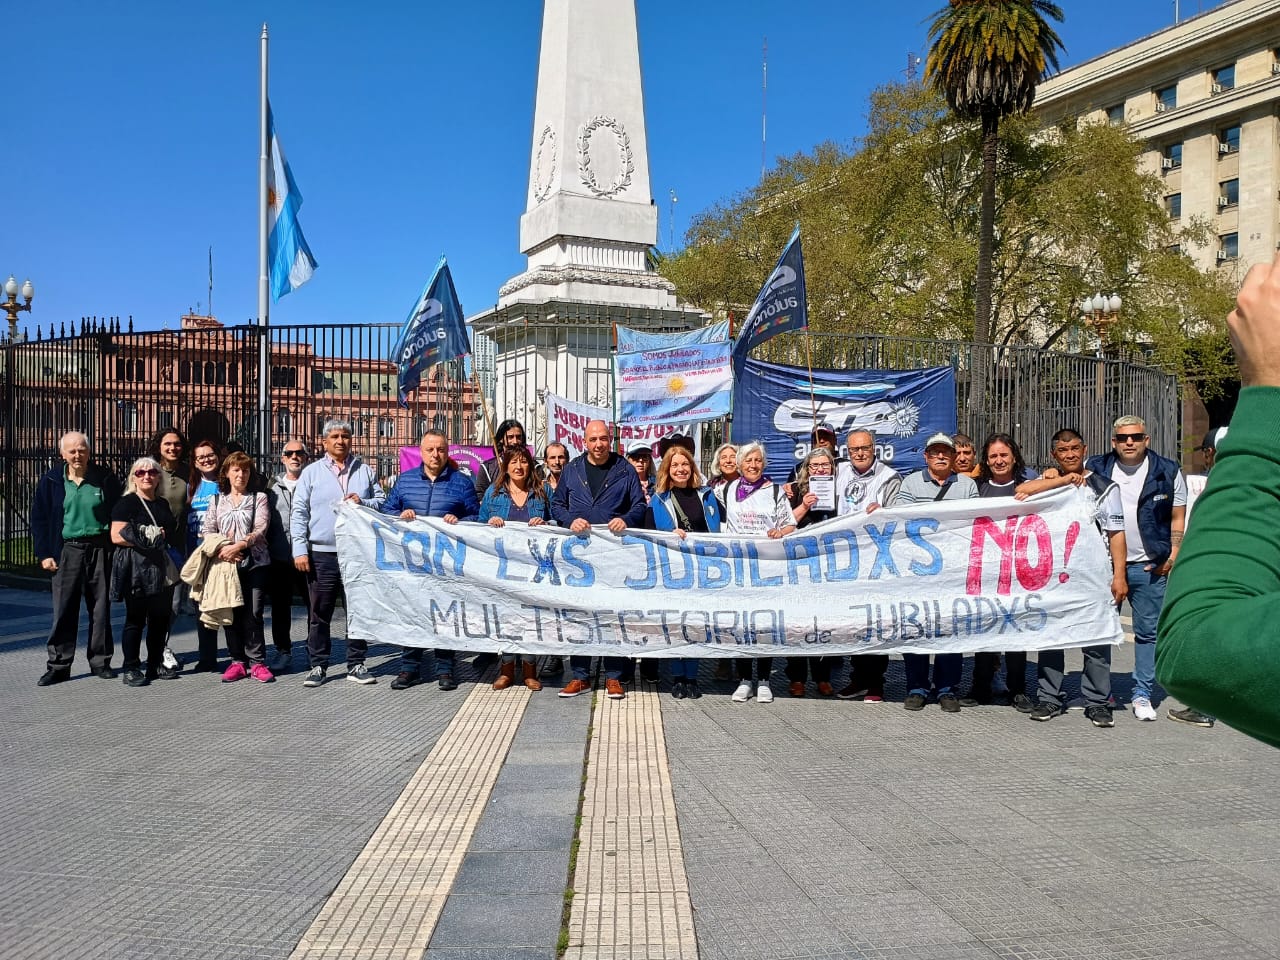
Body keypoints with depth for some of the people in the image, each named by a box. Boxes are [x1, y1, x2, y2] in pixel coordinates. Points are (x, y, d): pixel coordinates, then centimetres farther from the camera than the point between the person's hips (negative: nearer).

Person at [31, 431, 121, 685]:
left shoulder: (105, 479, 1)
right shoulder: (51, 481, 3)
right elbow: (39, 519, 6)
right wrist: (44, 554, -2)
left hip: (99, 550, 0)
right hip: (67, 552, 0)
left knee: (100, 608, 6)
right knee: (63, 610, 0)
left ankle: (100, 661, 15)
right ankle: (59, 666, 7)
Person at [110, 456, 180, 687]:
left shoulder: (163, 504, 18)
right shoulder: (126, 503, -2)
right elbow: (116, 536, -11)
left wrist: (163, 536, 12)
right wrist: (145, 538, -15)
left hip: (162, 568, 6)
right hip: (136, 569, -6)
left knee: (161, 617, 9)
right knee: (135, 619, -3)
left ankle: (156, 664, 20)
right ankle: (130, 668, 4)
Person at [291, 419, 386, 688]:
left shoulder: (364, 470, 10)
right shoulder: (312, 472, 6)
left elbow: (383, 501, 12)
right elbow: (298, 513, 2)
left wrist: (363, 503, -9)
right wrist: (300, 550, -6)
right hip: (322, 554, -1)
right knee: (319, 613, 4)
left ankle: (356, 665, 16)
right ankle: (317, 666, 13)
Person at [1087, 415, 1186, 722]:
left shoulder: (1168, 472, 1)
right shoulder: (1095, 469, 3)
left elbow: (1178, 518, 5)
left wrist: (1173, 555, -3)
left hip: (1148, 567, 0)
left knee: (1148, 632, 4)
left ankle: (1142, 695, 13)